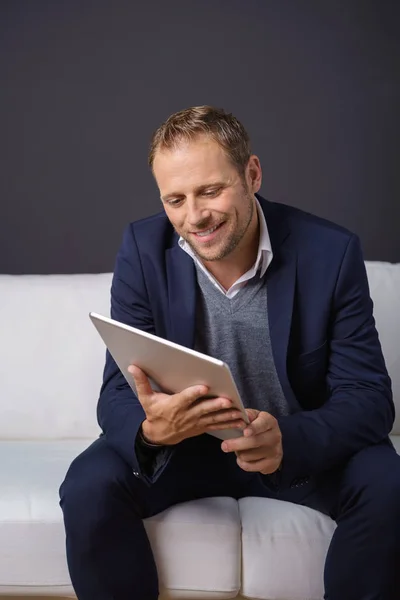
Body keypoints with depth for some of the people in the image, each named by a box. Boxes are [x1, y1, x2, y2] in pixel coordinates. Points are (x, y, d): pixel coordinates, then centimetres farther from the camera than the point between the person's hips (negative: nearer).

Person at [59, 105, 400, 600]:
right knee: (89, 487, -25)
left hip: (303, 444, 0)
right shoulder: (143, 249, -12)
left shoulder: (331, 252, -17)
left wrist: (288, 439, -39)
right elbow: (117, 392, -13)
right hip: (180, 441, 1)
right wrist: (149, 427, -39)